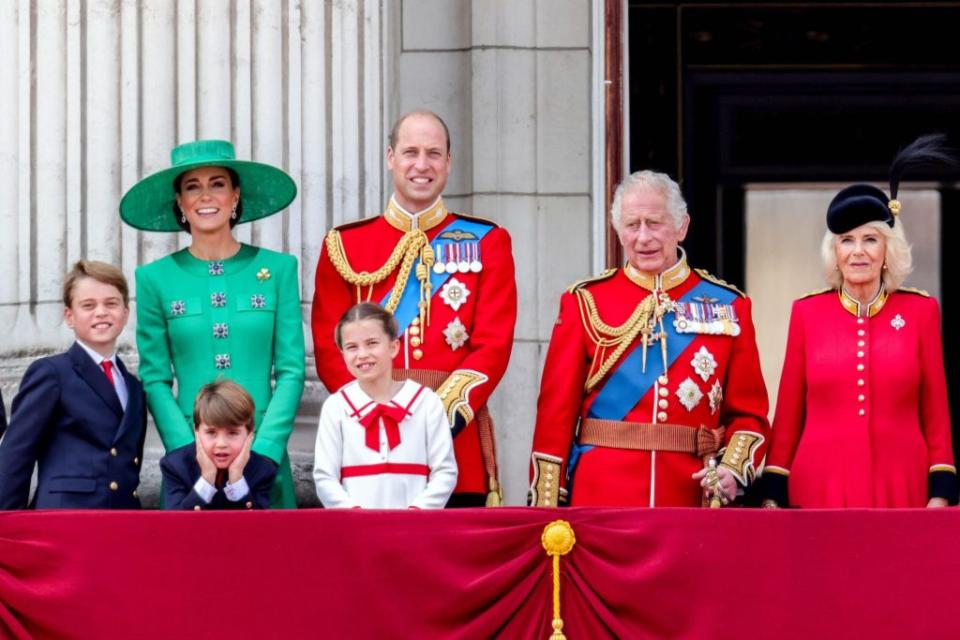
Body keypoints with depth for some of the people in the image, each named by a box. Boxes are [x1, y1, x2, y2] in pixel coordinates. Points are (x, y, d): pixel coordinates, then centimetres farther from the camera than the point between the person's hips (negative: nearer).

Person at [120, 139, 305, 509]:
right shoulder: (156, 278, 4)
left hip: (265, 452, 0)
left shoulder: (278, 269, 4)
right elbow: (155, 379, 2)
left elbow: (291, 371, 1)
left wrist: (262, 451, -10)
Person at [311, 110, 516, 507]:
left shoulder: (486, 242, 8)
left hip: (457, 439, 0)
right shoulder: (344, 245, 10)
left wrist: (443, 415, -14)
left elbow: (494, 345, 0)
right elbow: (330, 349, 4)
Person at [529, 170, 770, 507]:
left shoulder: (728, 305, 7)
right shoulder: (585, 302, 3)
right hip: (602, 502, -1)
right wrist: (546, 506, -4)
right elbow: (556, 412, 1)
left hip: (693, 499, 1)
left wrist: (733, 468, -11)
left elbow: (748, 412, 8)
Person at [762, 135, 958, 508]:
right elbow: (788, 414, 7)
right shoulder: (807, 312, 5)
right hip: (820, 488, 0)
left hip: (900, 488, 0)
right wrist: (773, 494, 3)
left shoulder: (921, 311, 5)